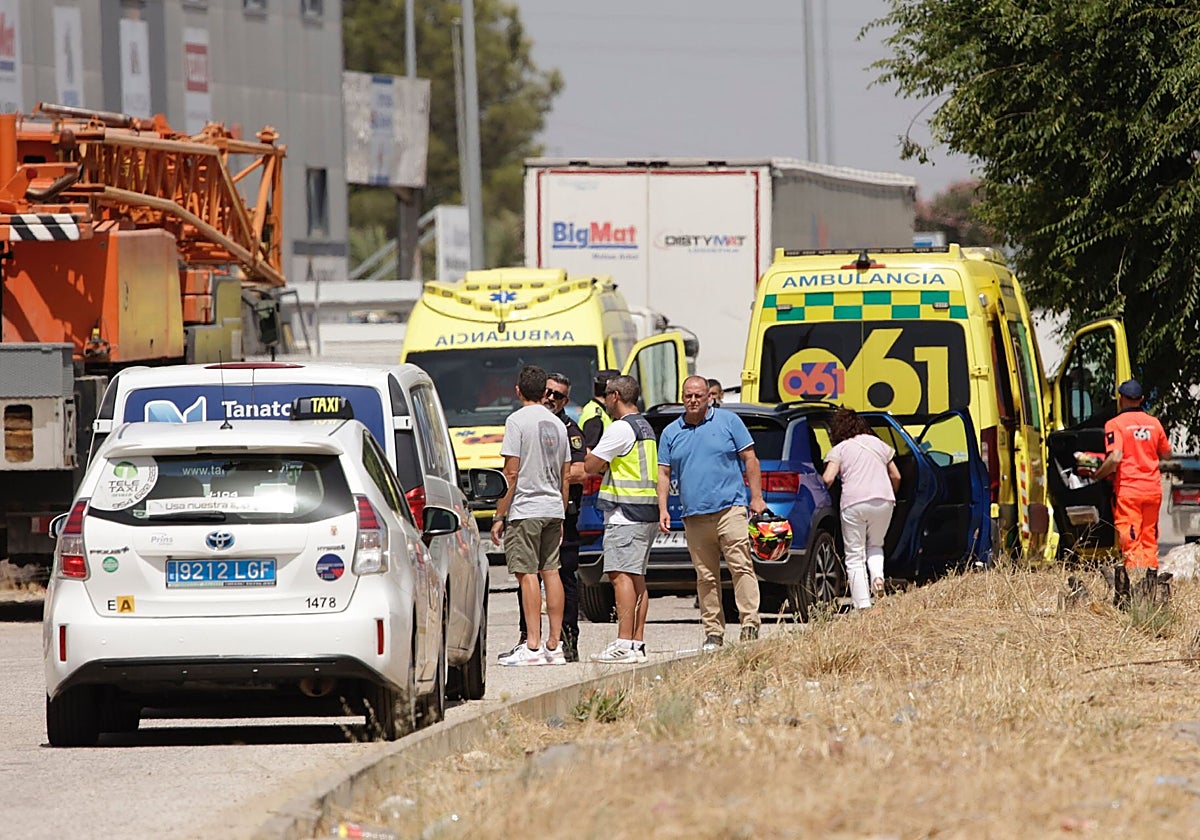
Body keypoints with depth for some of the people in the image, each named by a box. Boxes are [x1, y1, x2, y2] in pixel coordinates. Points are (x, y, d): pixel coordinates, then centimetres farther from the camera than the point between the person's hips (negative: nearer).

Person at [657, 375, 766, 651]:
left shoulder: (728, 421, 6)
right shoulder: (671, 433, 14)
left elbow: (750, 459, 6)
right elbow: (663, 473, 14)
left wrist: (756, 498, -1)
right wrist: (663, 509, 3)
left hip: (730, 508, -3)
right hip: (694, 515, 3)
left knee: (741, 567, -12)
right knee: (706, 577, 4)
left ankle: (750, 625, -14)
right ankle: (713, 633, 7)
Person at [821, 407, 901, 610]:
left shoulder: (839, 450, 7)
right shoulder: (878, 444, 20)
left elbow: (828, 479, -8)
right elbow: (896, 476, 20)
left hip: (854, 502, -4)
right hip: (883, 500, 4)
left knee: (855, 556, 2)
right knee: (875, 545, 25)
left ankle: (862, 605, -8)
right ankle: (877, 576, -6)